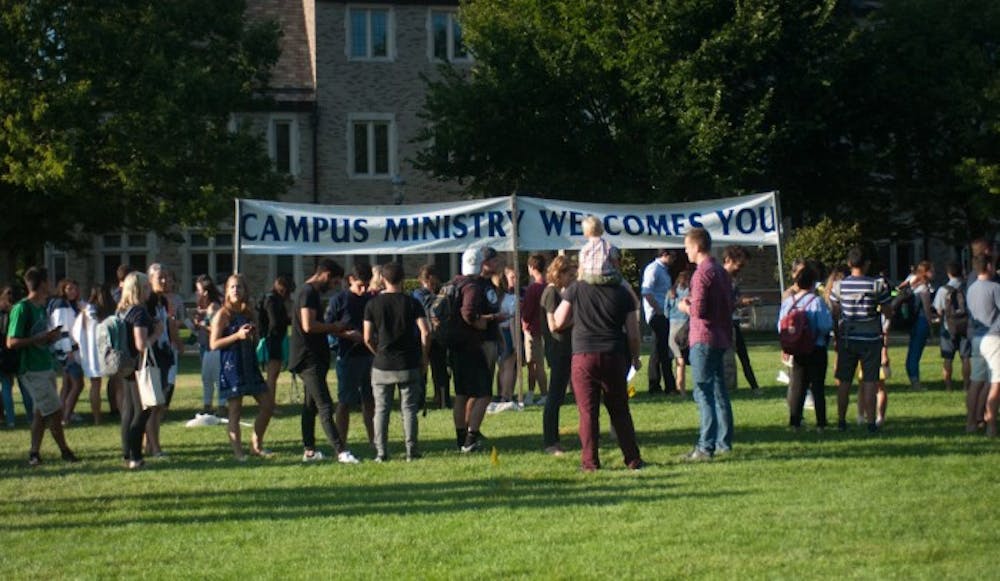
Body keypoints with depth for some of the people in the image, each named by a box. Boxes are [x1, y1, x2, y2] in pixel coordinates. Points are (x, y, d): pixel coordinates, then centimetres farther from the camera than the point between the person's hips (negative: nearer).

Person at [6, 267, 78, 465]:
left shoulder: (41, 307, 13)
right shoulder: (22, 308, -13)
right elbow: (12, 342, -16)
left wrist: (52, 336, 2)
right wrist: (39, 338, -20)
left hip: (46, 366, 9)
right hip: (32, 370, -9)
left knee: (42, 412, 10)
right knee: (55, 410, -5)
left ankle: (34, 453, 15)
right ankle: (64, 449, 7)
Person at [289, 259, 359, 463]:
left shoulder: (309, 292, 18)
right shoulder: (309, 293, -15)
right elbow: (308, 325, -24)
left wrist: (334, 330, 15)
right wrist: (333, 327, -11)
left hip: (311, 359, 11)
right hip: (309, 359, -11)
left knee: (310, 405, 13)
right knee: (325, 406, -13)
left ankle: (309, 450, 17)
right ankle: (341, 451, -17)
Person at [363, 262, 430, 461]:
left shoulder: (373, 304, -1)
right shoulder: (412, 303, -3)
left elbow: (368, 338, -3)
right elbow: (425, 332, -10)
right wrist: (424, 359, 1)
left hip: (382, 365, 0)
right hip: (408, 366, 0)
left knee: (381, 410, 6)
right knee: (409, 409, 6)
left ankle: (381, 453, 6)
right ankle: (411, 451, 5)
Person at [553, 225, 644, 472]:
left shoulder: (576, 290, -2)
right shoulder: (622, 293, 2)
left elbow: (559, 322, 4)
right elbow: (633, 333, 3)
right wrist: (635, 357, 19)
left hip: (583, 356, -2)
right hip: (614, 356, 2)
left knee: (588, 411, 3)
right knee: (620, 410, 12)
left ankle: (590, 461, 2)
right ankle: (632, 459, 14)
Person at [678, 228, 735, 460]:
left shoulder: (702, 273, -15)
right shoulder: (721, 271, 14)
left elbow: (698, 310, -22)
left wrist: (685, 307, -1)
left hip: (703, 339, -9)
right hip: (721, 338, 9)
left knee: (703, 393, -9)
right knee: (719, 391, 14)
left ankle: (705, 447, -11)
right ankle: (724, 442, 19)